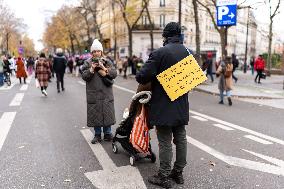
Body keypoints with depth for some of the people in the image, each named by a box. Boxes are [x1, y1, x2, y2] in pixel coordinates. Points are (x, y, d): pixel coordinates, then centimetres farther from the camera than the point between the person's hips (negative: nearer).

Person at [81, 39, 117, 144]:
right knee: (95, 114, 4)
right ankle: (97, 135, 18)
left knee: (107, 113, 5)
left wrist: (105, 69, -16)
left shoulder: (107, 61, 6)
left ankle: (107, 134, 20)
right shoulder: (88, 63, 5)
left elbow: (114, 74, -3)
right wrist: (91, 69, -16)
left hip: (106, 93, 1)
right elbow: (84, 76, -2)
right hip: (93, 94, 0)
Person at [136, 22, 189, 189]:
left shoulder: (160, 53, -17)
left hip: (163, 106, -6)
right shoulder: (188, 53, 4)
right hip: (182, 106, 7)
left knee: (165, 142, 3)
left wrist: (147, 81, 2)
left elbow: (141, 77, -19)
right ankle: (178, 173, 30)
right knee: (181, 139, 16)